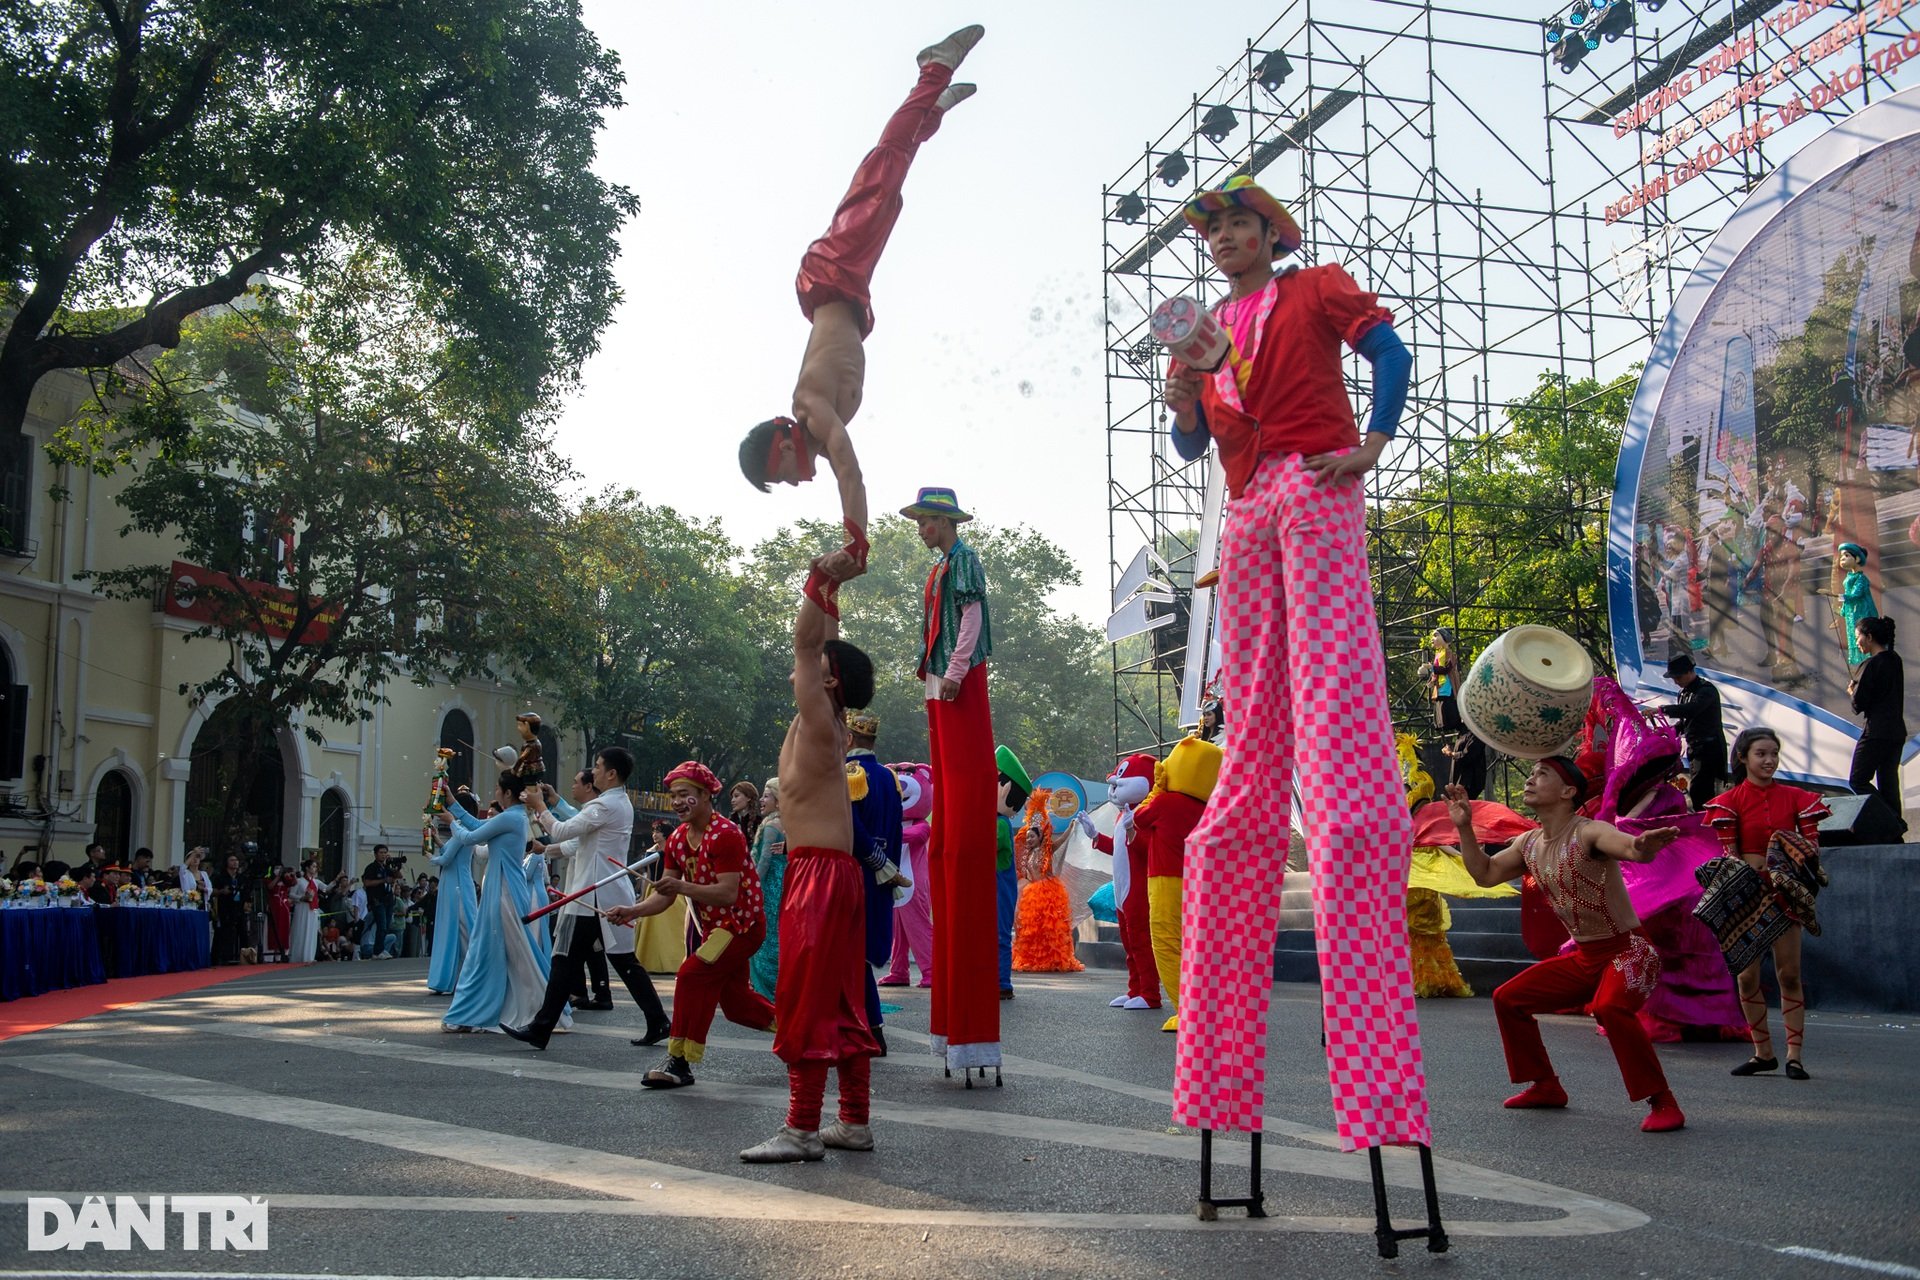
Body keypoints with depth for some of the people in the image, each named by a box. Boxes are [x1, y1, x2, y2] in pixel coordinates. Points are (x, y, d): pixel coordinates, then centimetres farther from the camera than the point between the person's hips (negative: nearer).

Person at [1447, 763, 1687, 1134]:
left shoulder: (1588, 833, -21)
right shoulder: (1530, 844, 5)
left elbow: (1630, 846, -41)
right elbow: (1485, 874, 16)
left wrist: (1643, 846, -66)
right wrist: (1464, 827, 5)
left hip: (1628, 951, -9)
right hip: (1584, 957, 9)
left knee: (1609, 1008, -37)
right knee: (1507, 998, 11)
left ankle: (1663, 1104, -23)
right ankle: (1546, 1087, 27)